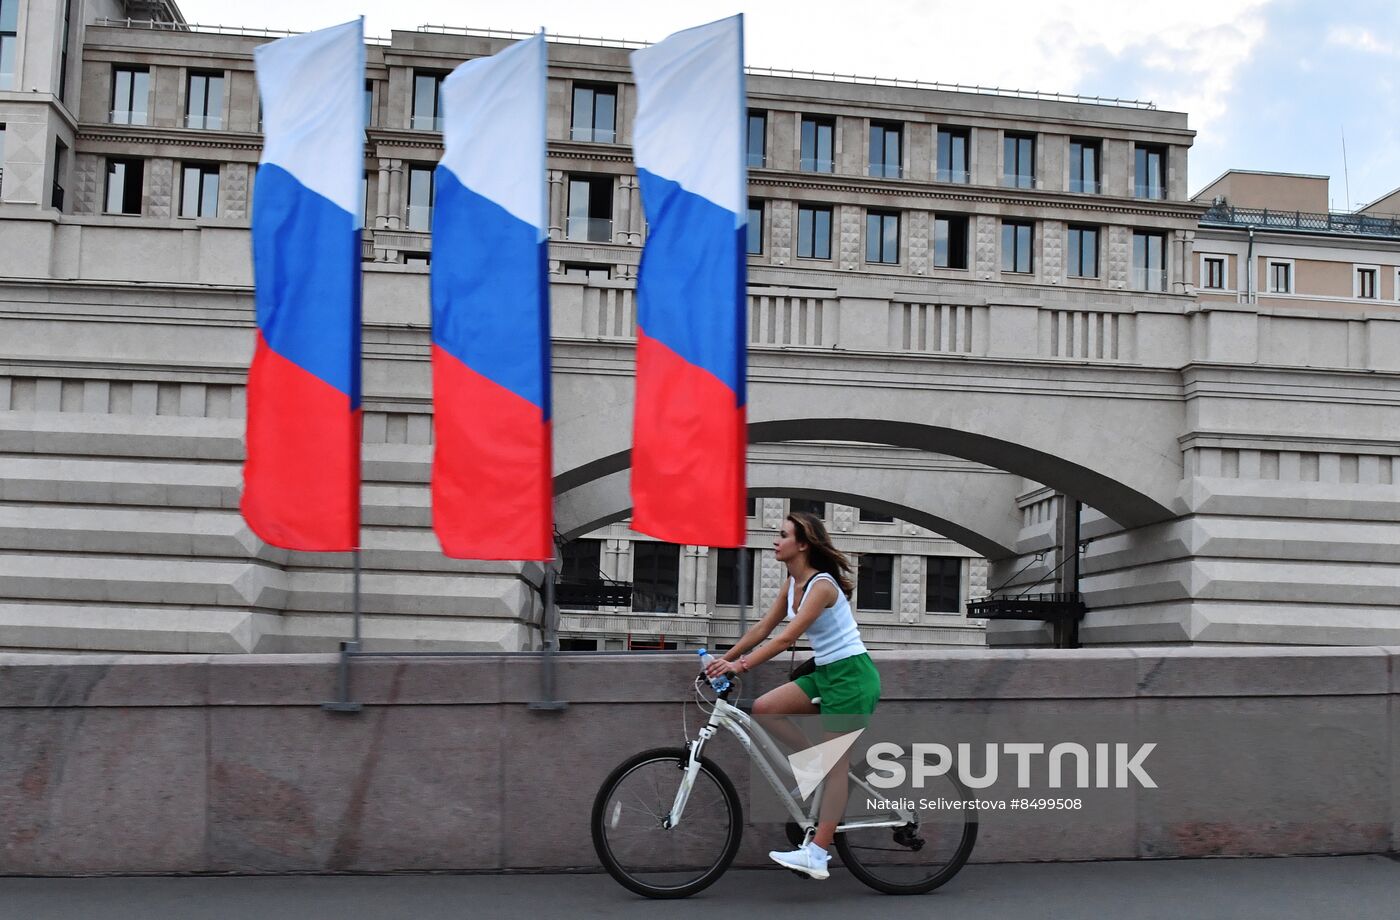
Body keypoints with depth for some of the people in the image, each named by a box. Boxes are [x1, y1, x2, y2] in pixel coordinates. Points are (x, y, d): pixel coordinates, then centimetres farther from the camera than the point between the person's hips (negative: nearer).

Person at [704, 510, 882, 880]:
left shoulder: (822, 585, -20)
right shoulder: (794, 583, 7)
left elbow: (787, 638, -27)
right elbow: (762, 629, 8)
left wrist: (741, 666, -31)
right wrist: (723, 660, 2)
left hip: (851, 675, -9)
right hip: (825, 673, 9)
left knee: (835, 766, -5)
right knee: (763, 709, -5)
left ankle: (817, 856, -3)